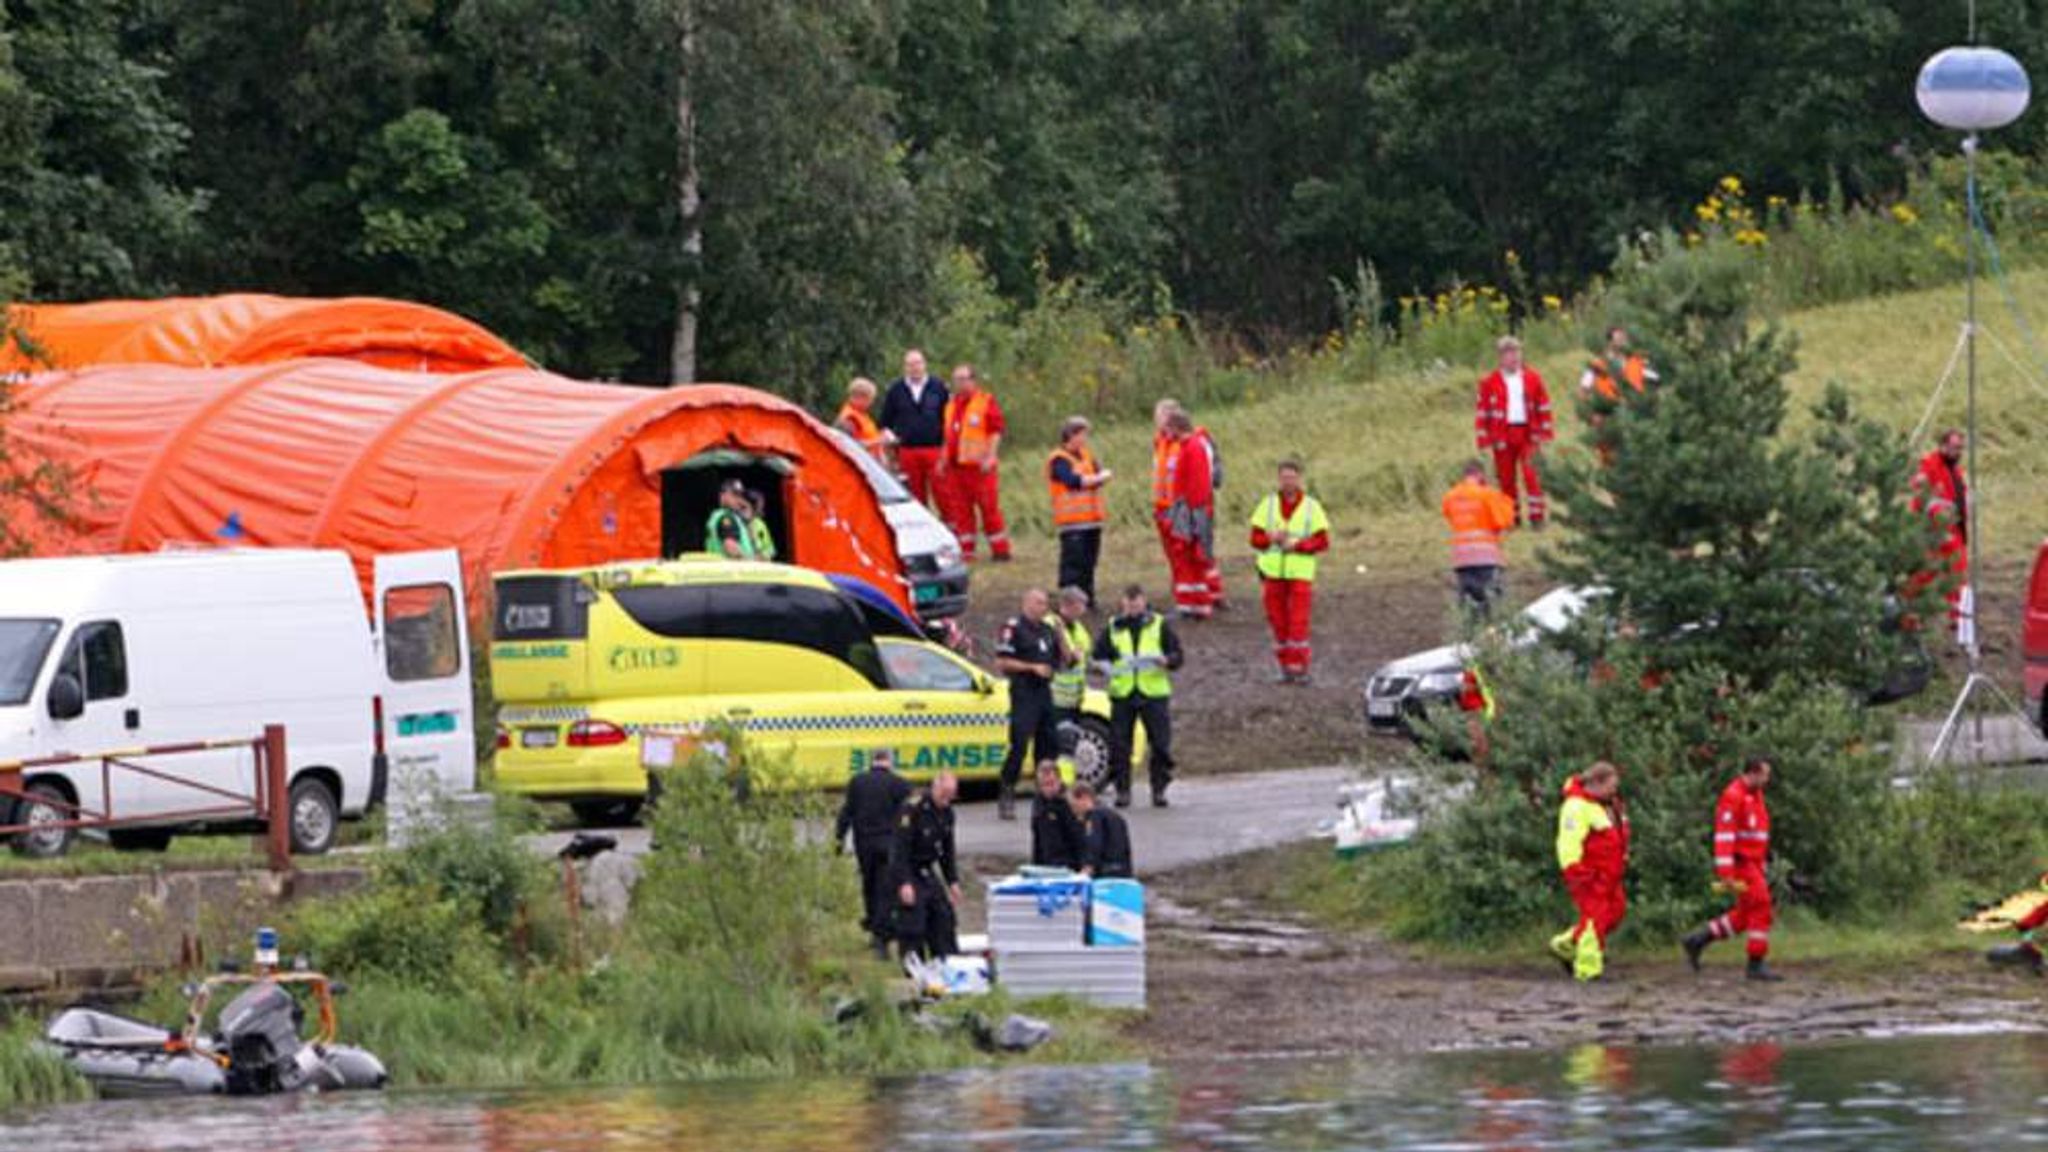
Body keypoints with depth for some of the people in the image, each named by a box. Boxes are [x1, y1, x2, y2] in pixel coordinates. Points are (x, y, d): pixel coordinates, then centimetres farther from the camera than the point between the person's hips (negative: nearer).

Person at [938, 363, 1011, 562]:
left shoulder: (987, 401, -2)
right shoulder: (952, 404, 18)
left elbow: (996, 432, -8)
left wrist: (990, 457, -16)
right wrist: (943, 459, 18)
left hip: (979, 465, -7)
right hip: (956, 466, 7)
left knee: (989, 508, -6)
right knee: (960, 509, 6)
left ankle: (1000, 550, -2)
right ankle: (966, 550, 10)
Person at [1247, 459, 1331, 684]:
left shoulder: (1312, 507, 1)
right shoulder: (1268, 505, 7)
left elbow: (1322, 542, -2)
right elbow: (1255, 538, 5)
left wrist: (1297, 545, -15)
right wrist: (1272, 539, -16)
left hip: (1301, 573, -2)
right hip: (1274, 572, 2)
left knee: (1298, 623, -9)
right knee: (1278, 623, 4)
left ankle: (1300, 669, -5)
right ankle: (1286, 667, 14)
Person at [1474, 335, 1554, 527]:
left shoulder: (1532, 379, 6)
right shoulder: (1490, 383, 1)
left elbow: (1543, 407, 10)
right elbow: (1483, 413, 2)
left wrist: (1543, 433, 5)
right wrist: (1485, 440, -2)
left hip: (1527, 434, 0)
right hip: (1502, 436, 0)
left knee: (1531, 474, -10)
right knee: (1507, 477, 5)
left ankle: (1536, 516, -7)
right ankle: (1513, 517, 15)